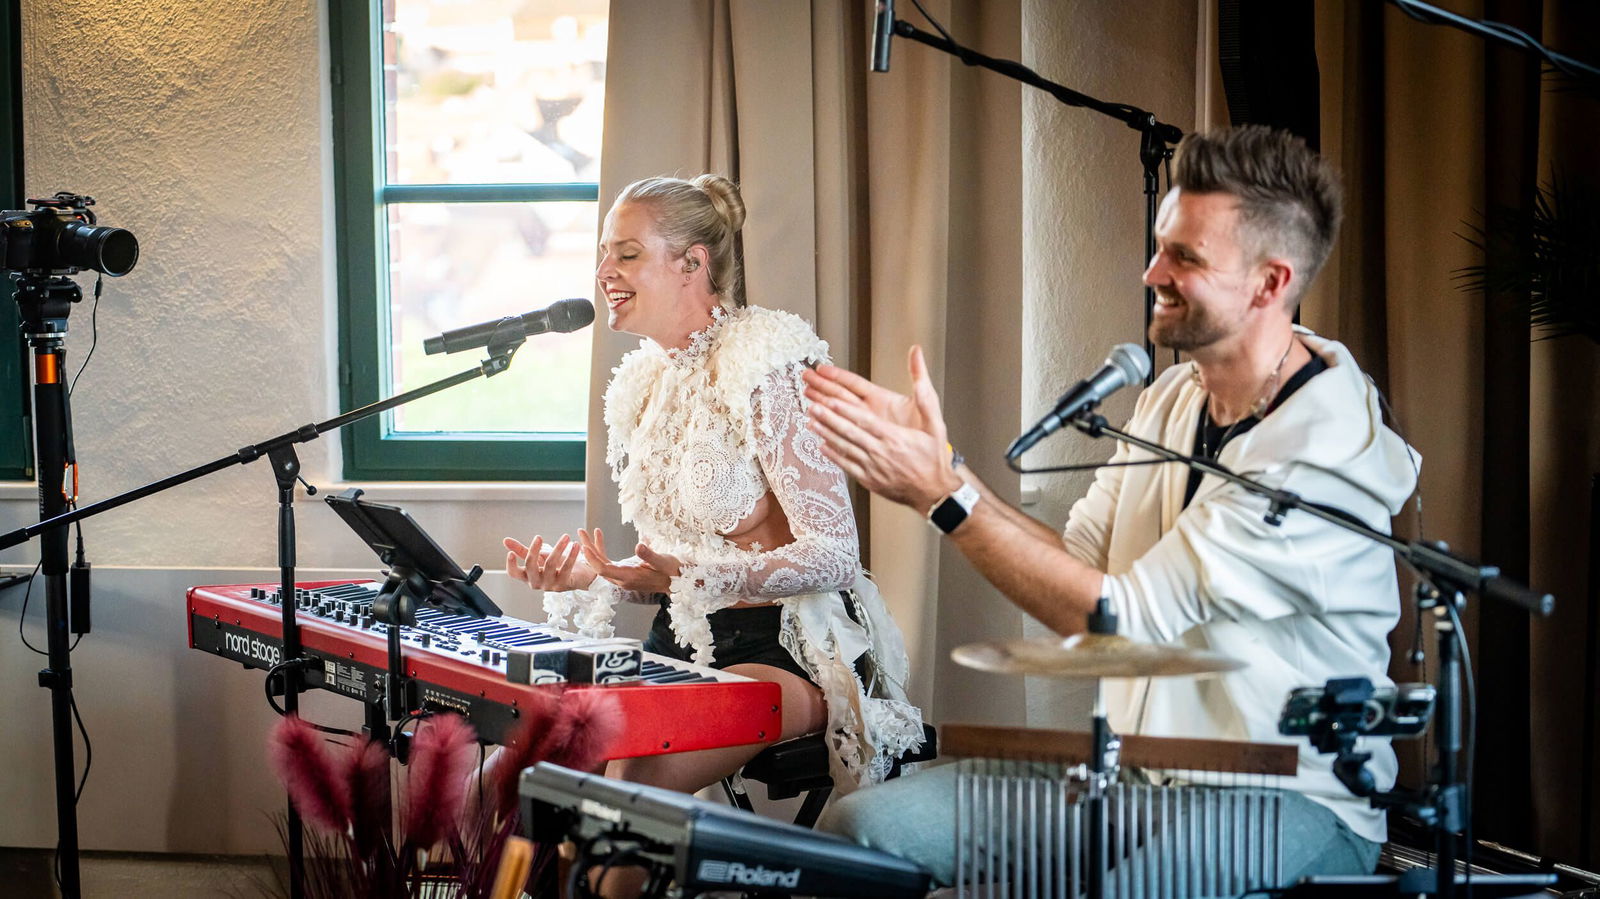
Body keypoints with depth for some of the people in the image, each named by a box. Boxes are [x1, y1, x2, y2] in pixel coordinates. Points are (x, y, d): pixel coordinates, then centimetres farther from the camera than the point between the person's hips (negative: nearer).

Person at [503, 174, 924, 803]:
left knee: (638, 774, -30)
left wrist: (692, 576, -29)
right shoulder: (641, 384, 13)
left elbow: (834, 553, -18)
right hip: (684, 644, 8)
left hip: (791, 651, -7)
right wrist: (587, 574, -3)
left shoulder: (764, 367, -13)